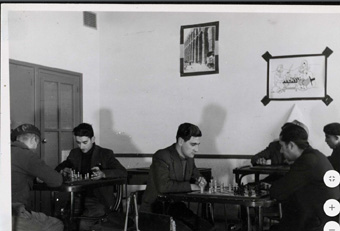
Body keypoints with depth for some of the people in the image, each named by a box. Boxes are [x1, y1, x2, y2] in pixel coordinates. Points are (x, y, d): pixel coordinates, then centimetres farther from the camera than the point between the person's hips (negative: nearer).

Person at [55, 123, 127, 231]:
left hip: (99, 201, -4)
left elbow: (123, 172, -9)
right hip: (79, 197, 4)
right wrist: (63, 171, -5)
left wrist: (103, 174, -28)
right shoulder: (74, 153, 14)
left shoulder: (105, 154, 0)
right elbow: (58, 168, 20)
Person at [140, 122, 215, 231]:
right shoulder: (162, 157, -17)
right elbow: (163, 186, -31)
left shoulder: (189, 157, 7)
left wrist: (198, 180, 1)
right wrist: (190, 186, -21)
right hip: (155, 212, -7)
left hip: (176, 208, 8)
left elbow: (195, 175, 26)